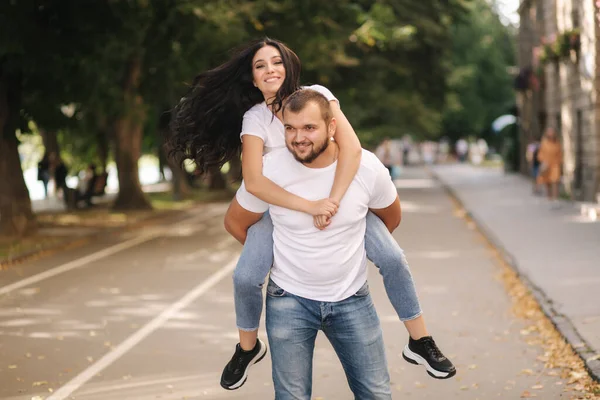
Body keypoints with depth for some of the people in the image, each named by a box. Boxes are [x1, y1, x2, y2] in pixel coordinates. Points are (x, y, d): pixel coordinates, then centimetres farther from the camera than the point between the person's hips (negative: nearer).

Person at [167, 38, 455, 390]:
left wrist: (332, 201, -37)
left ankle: (421, 342, 1)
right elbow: (253, 180, -30)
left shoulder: (317, 95, -16)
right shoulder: (254, 118, -16)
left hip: (338, 193, 0)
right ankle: (248, 348, 13)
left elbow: (352, 147, -27)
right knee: (245, 277, -17)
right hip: (283, 201, 0)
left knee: (392, 258, -16)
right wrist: (309, 206, -40)